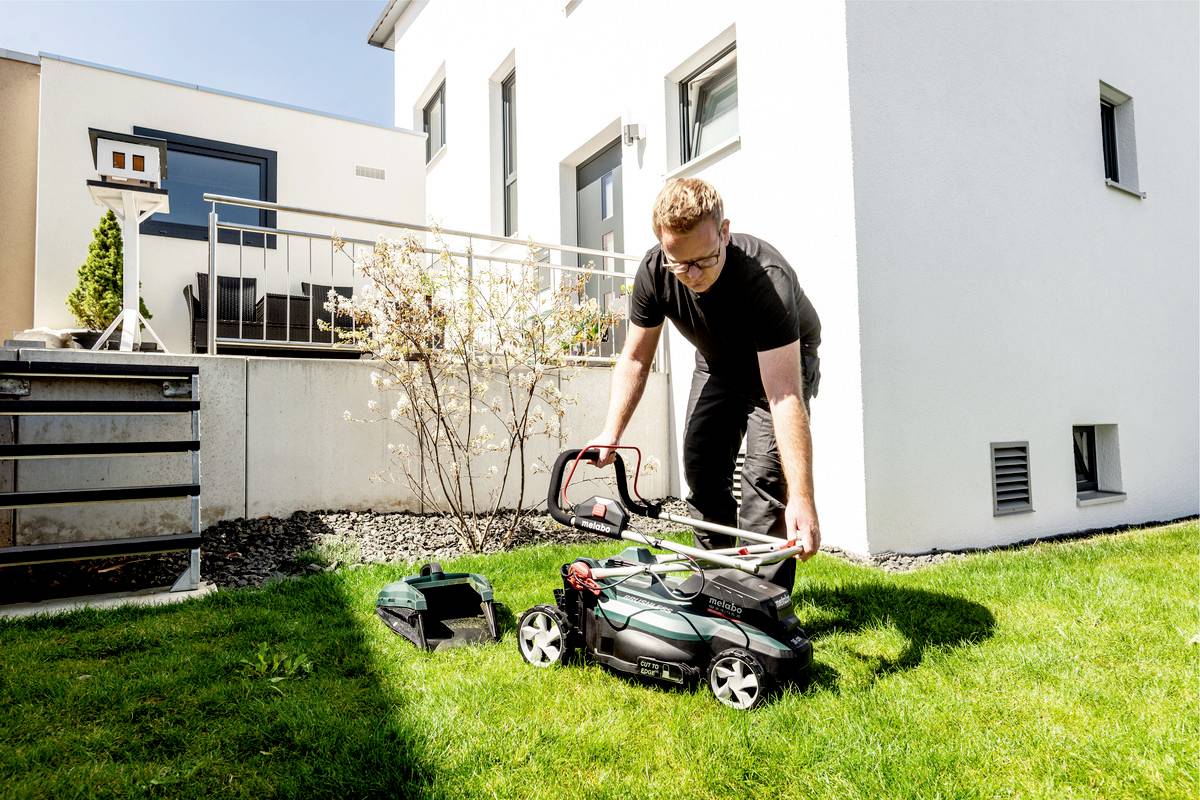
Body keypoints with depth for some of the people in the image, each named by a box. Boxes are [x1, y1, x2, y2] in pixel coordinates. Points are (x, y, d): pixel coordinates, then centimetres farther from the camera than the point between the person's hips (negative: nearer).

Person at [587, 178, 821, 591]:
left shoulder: (766, 277, -41)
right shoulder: (653, 272, -25)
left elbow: (784, 395, -46)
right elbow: (636, 358, -13)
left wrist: (802, 499, -50)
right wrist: (611, 433, -23)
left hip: (782, 360, -4)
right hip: (717, 363, 5)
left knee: (766, 472, -20)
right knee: (702, 467, 1)